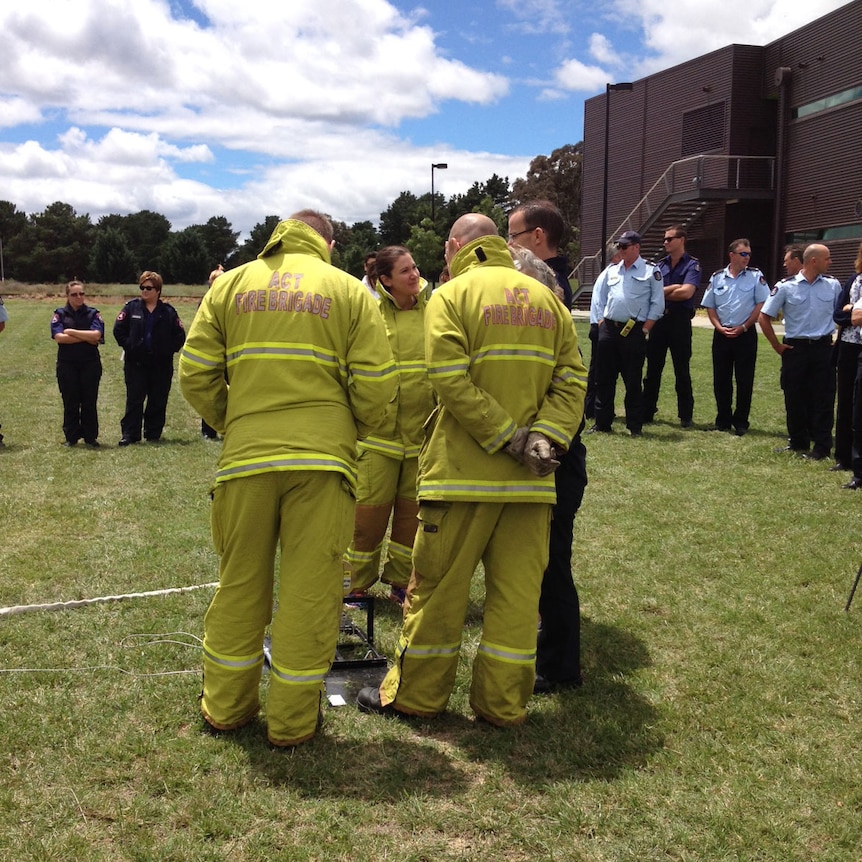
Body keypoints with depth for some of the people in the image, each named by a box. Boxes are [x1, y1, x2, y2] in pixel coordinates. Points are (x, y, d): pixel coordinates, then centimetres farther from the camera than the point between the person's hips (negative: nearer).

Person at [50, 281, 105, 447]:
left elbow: (96, 335, -13)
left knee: (89, 402, 4)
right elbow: (59, 337, -11)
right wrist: (86, 337, -12)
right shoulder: (60, 314, 4)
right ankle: (71, 437, 13)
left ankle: (91, 437, 12)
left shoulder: (93, 313, 4)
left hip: (90, 363, 0)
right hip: (67, 364, 0)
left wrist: (71, 332, -10)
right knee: (70, 403, 4)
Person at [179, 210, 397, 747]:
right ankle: (293, 720, 15)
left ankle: (226, 707, 27)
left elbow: (196, 376, 4)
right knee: (310, 591, 6)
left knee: (239, 585, 15)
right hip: (322, 460, -2)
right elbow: (376, 388, -3)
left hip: (244, 458, 3)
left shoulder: (230, 285, 10)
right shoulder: (349, 291, 4)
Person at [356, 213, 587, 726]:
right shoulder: (548, 300, 12)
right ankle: (504, 703, 17)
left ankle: (416, 693, 20)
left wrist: (508, 438, -13)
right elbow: (571, 381, 1)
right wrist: (544, 437, -9)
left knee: (438, 586, 7)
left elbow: (453, 382, -16)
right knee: (517, 592, 9)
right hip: (531, 478, 4)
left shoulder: (452, 296, -3)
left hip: (464, 471, -4)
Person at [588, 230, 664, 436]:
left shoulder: (651, 271, 1)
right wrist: (601, 322, 6)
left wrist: (645, 329, -7)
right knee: (603, 379, 6)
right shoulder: (611, 270, 14)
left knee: (633, 381, 0)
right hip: (608, 329, 5)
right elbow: (598, 297, 16)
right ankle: (602, 423, 15)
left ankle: (635, 426, 8)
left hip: (634, 332, -4)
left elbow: (658, 303, -1)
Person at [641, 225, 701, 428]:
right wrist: (673, 288, -12)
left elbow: (686, 292, -15)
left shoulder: (692, 265, -1)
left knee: (682, 371, 1)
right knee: (653, 369, 7)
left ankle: (686, 416, 7)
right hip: (658, 319, 5)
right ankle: (647, 411, 13)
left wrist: (662, 293, -5)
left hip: (679, 320, -5)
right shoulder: (660, 265, 13)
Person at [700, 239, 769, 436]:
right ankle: (723, 421, 18)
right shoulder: (717, 277, 5)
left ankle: (741, 423, 10)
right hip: (721, 334, 3)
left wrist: (743, 327, -10)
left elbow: (762, 305, -5)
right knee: (721, 379, 7)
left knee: (744, 381, 1)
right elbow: (709, 306, 8)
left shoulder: (756, 276, -2)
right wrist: (719, 327, -6)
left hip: (745, 334, -2)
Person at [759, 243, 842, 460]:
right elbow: (764, 316, -1)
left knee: (822, 398, 1)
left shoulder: (833, 285, 1)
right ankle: (798, 442, 21)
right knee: (795, 398, 7)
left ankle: (821, 447, 7)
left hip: (823, 348, 1)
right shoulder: (786, 287, -6)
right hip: (795, 348, -1)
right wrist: (776, 345, -2)